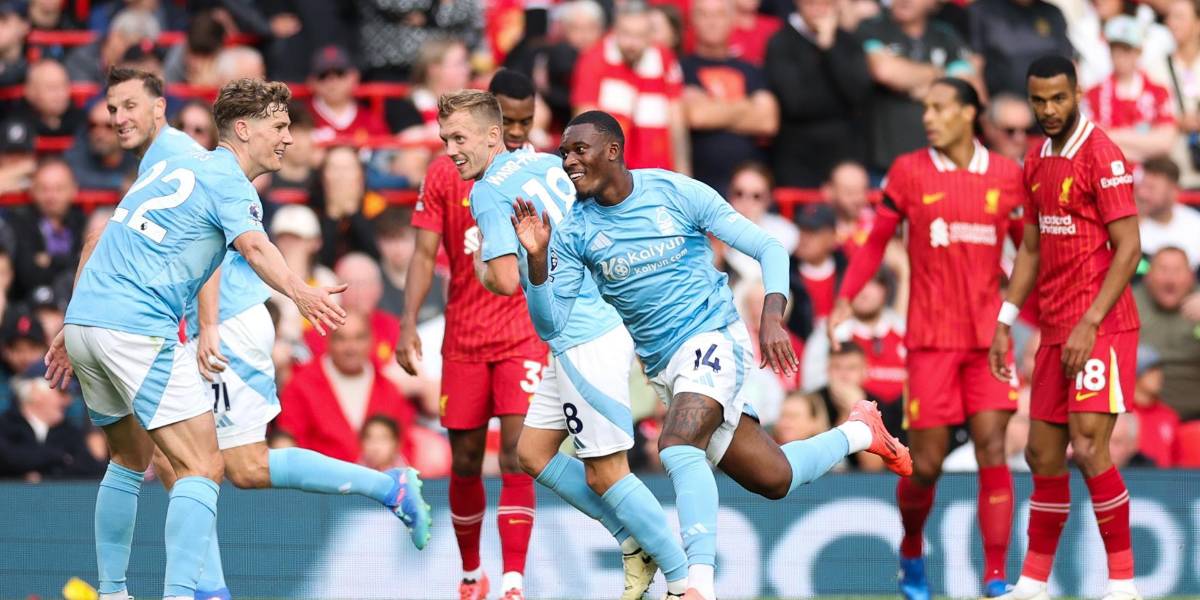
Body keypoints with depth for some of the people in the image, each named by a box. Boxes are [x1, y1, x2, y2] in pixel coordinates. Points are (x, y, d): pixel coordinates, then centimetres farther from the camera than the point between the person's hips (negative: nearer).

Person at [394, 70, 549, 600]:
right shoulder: (446, 173, 0)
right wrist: (408, 325, -13)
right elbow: (424, 256, -2)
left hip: (525, 336, -1)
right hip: (463, 338, 1)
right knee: (465, 464, 8)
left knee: (516, 457, -15)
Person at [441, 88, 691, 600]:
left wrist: (479, 266, 1)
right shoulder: (546, 163, 13)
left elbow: (506, 280, -20)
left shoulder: (489, 192, -12)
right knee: (533, 453, 15)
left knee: (604, 473, -5)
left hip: (584, 340, -10)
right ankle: (636, 544, 17)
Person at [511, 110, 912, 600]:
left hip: (713, 337, -5)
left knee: (677, 448, -31)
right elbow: (551, 325, -7)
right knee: (774, 479, 6)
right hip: (664, 369, 5)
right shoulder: (574, 231, -1)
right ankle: (859, 431, 35)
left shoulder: (675, 192, -8)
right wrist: (536, 258, -23)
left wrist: (771, 317, -21)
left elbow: (769, 249, -5)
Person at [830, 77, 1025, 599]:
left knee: (992, 451, -8)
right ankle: (911, 552, 27)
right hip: (931, 336, -1)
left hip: (989, 334, 1)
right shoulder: (909, 172, 1)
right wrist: (845, 298, 1)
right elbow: (877, 241, 9)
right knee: (926, 463, -1)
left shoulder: (1007, 175, 4)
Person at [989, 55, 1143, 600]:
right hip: (1054, 330, 8)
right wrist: (1005, 321, 14)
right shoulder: (1037, 162, 13)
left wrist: (1090, 323, -20)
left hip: (1100, 329, -8)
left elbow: (1128, 248, -15)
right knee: (1043, 455, 9)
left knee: (1088, 446, -15)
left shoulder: (1103, 157, -12)